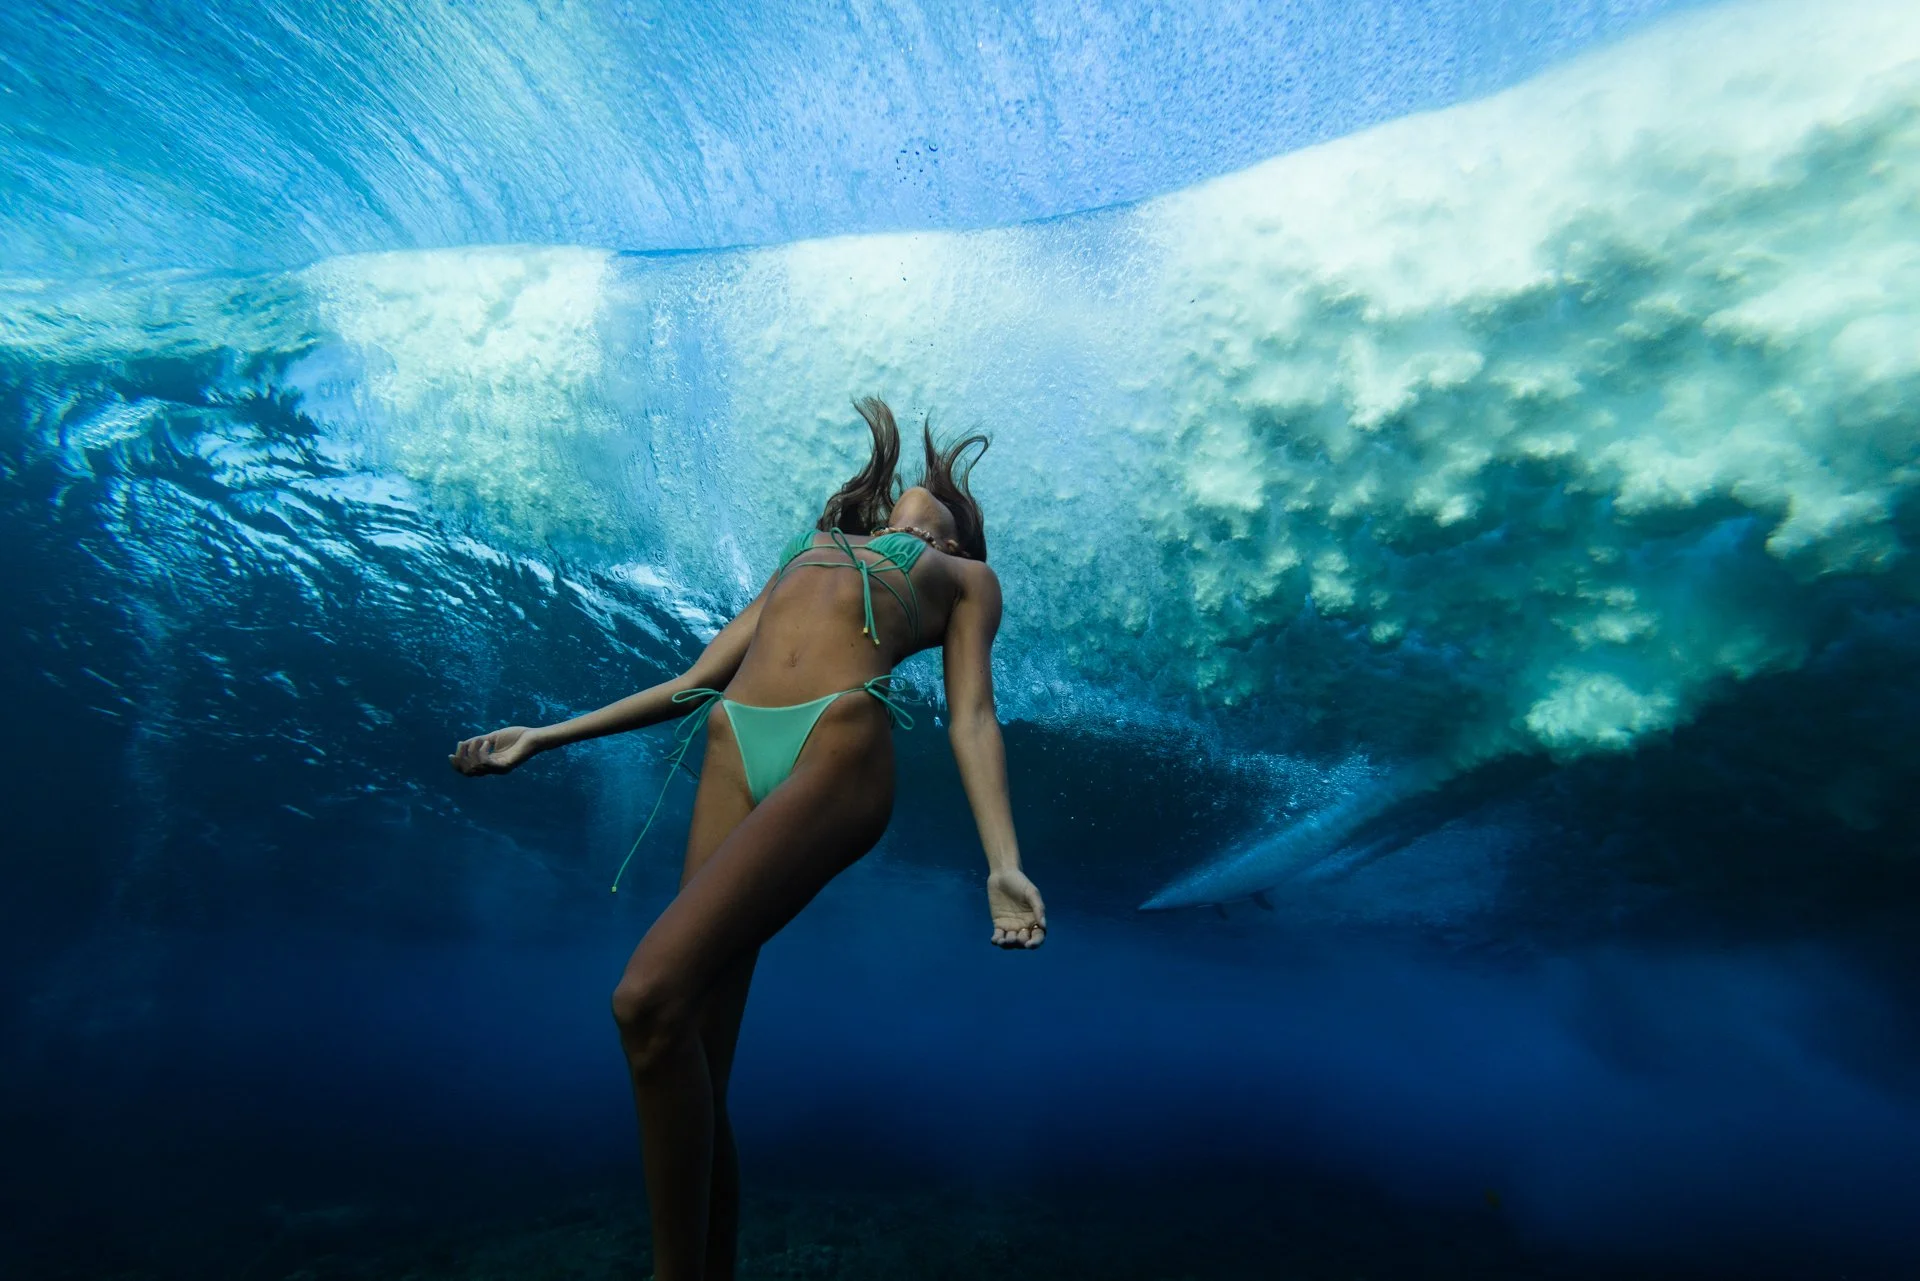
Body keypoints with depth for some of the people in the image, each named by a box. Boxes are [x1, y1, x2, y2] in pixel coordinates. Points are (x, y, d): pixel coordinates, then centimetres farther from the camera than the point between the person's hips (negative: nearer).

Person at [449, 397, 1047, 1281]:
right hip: (736, 747, 5)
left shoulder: (965, 577, 24)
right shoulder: (804, 558, 35)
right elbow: (696, 679, 29)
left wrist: (1004, 864, -5)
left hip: (841, 743, -5)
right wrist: (545, 736, 25)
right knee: (694, 1047, -2)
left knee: (651, 997, -20)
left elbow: (971, 718, 10)